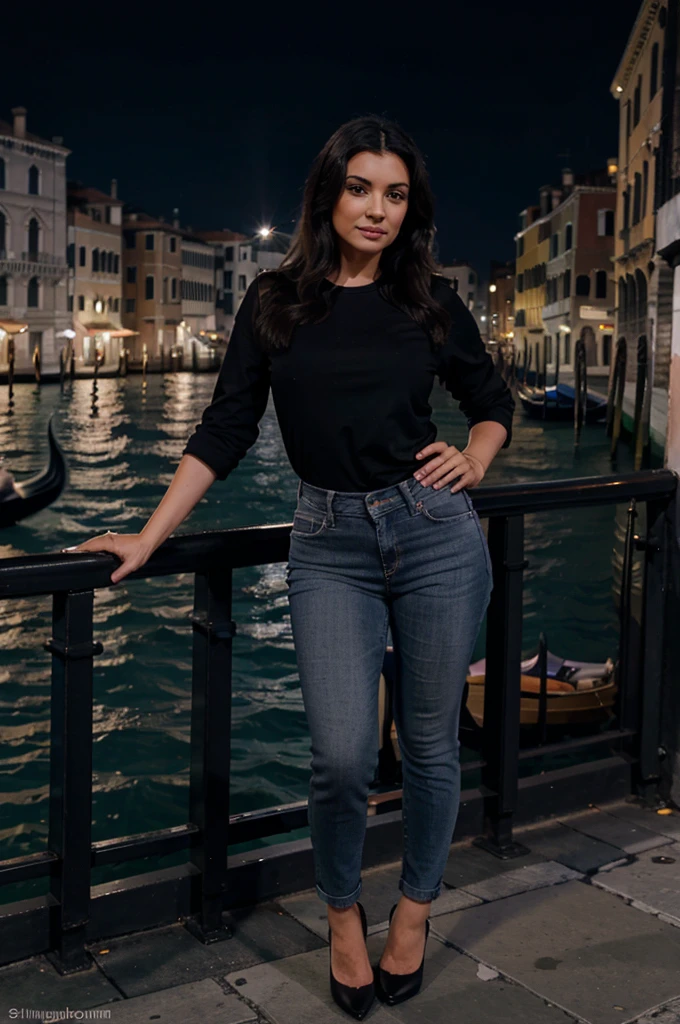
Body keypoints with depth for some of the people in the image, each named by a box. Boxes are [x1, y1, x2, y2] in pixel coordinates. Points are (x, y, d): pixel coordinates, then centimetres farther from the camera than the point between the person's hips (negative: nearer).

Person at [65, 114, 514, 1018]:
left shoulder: (430, 301, 4)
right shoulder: (276, 301, 4)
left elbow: (492, 401, 17)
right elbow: (225, 431, 4)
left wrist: (474, 459, -4)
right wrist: (148, 537, 1)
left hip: (435, 535, 1)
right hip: (329, 546, 0)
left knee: (430, 744, 9)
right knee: (342, 756, -8)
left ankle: (416, 909, 34)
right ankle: (343, 913, 23)